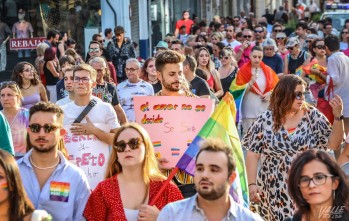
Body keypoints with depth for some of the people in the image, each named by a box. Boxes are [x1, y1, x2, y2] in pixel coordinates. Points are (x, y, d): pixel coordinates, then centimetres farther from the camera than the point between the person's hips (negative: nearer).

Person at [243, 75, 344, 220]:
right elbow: (253, 153, -3)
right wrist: (252, 184, -9)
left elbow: (333, 144, -5)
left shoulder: (313, 116, -3)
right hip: (273, 190, 0)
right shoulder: (266, 120, -6)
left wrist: (338, 116, -16)